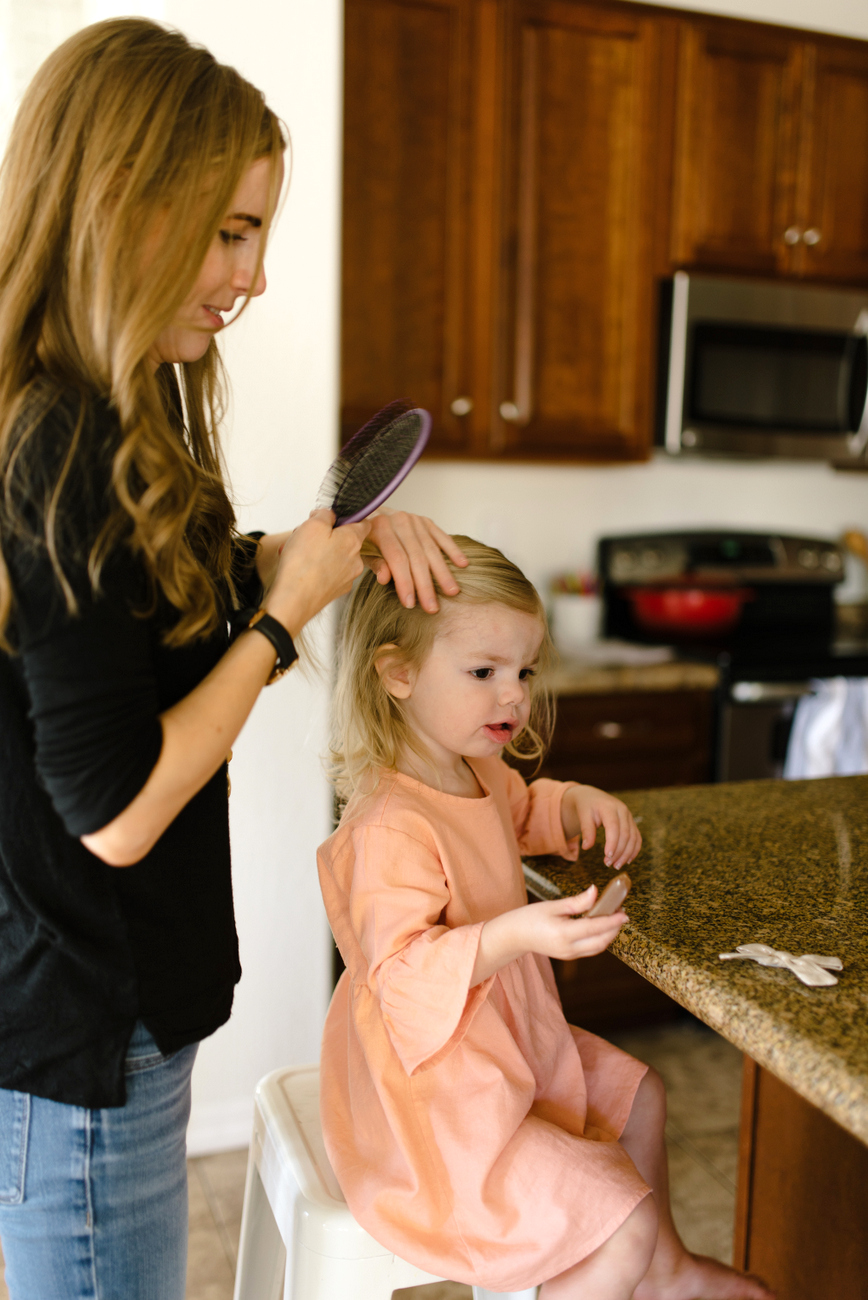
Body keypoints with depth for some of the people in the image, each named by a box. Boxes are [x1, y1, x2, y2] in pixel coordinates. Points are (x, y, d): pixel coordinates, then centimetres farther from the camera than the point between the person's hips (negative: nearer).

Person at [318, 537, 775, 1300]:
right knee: (622, 1224, -12)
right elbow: (400, 975, -34)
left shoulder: (477, 773, 2)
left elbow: (522, 813, 26)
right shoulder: (391, 827, -31)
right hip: (437, 1100, -10)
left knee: (636, 1095, 24)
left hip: (508, 1051, 11)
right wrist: (511, 936, -47)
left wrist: (578, 805, 6)